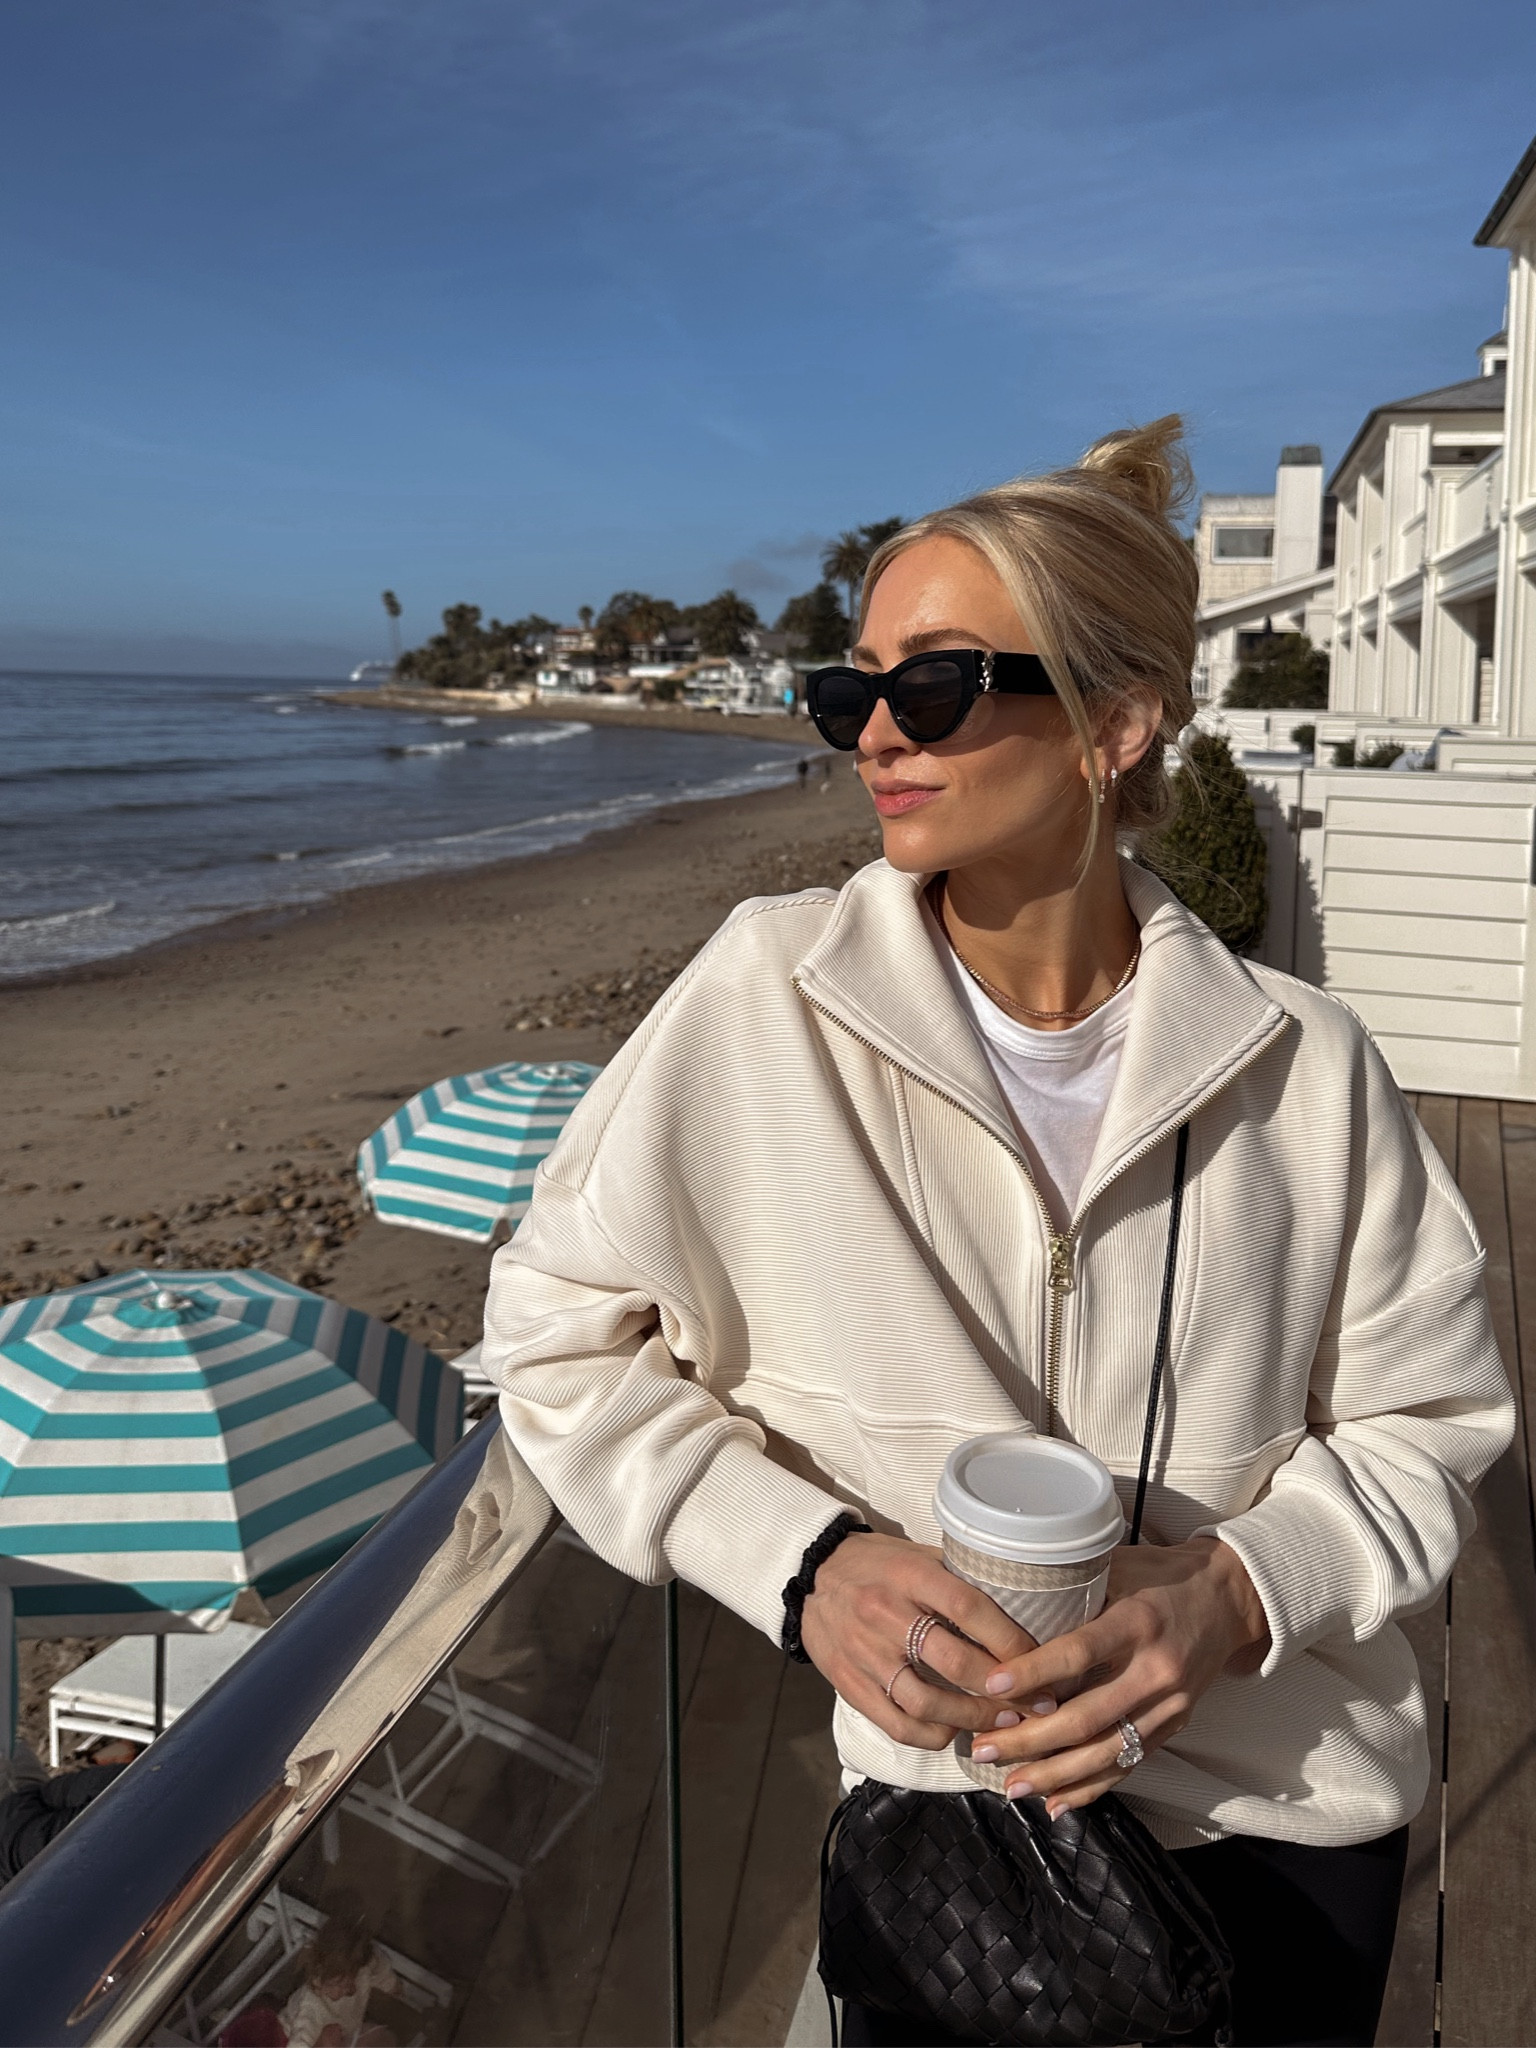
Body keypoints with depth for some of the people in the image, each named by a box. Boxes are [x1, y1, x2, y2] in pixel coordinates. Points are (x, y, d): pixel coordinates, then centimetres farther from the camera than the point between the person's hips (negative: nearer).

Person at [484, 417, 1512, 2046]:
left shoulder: (1302, 1068, -13)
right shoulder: (767, 997, -17)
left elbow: (1428, 1423, -2)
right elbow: (558, 1331, -10)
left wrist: (1235, 1594, -20)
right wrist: (803, 1562, -21)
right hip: (946, 1797, -1)